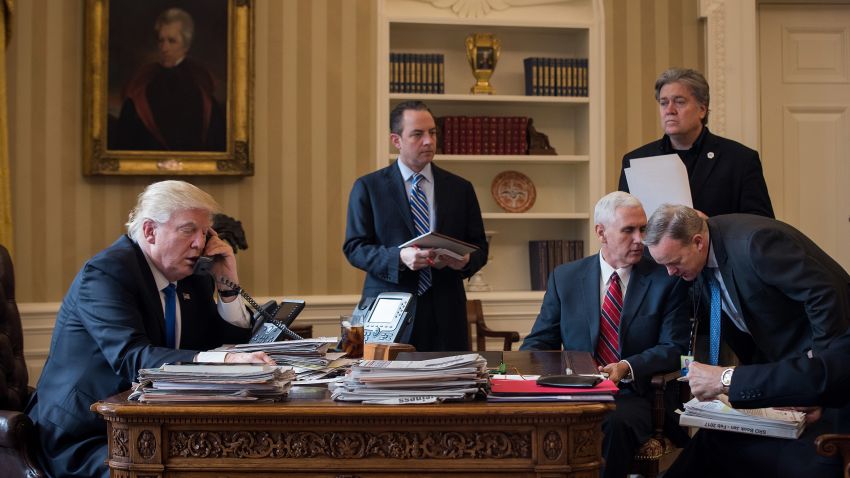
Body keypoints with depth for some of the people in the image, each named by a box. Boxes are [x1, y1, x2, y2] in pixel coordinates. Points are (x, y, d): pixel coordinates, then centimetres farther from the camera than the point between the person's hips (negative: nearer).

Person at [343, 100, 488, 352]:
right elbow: (354, 248, -2)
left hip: (445, 313, 2)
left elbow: (479, 247, 12)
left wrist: (466, 260, -12)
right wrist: (399, 257, -18)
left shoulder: (461, 188, 10)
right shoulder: (368, 187, 3)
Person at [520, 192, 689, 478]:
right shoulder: (565, 277, 11)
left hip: (631, 396, -1)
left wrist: (628, 368, -18)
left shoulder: (665, 280, 6)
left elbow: (674, 348, 0)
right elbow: (539, 341, 12)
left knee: (616, 424, -36)